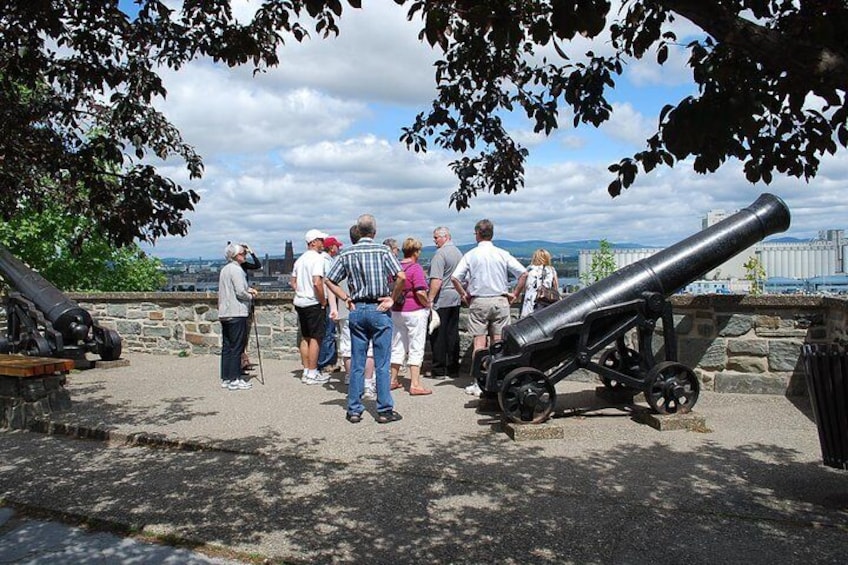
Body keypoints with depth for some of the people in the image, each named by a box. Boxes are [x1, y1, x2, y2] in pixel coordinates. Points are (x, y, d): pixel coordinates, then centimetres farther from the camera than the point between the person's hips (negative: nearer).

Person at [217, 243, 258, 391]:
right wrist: (250, 296, 0)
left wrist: (247, 289, 14)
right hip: (237, 313, -9)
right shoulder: (236, 269, -12)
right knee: (237, 347, -4)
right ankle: (234, 380, -2)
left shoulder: (224, 269, 16)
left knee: (226, 347, 11)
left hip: (224, 314, 9)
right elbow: (240, 292, -19)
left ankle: (225, 379, 16)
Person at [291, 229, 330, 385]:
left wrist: (300, 293, 16)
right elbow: (317, 283, -23)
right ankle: (312, 374, 1)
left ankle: (306, 371, 19)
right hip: (313, 303, -9)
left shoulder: (300, 259, 14)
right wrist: (323, 302, -14)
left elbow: (293, 282, 18)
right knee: (315, 338, -2)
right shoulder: (317, 258, -14)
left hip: (300, 302, 9)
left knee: (305, 337, 14)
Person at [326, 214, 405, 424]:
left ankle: (354, 410, 13)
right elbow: (401, 277, -17)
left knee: (356, 363, 9)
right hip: (379, 309, -3)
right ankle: (384, 410, 7)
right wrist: (392, 298, -5)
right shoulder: (383, 251, -6)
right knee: (382, 364, 3)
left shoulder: (347, 254, 3)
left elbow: (329, 281, 4)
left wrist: (346, 299, 6)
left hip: (357, 310, 3)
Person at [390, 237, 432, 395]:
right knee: (416, 348, 0)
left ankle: (393, 380, 23)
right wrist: (427, 304, -5)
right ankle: (415, 384, 1)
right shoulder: (415, 268, -15)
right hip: (415, 311, -7)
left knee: (397, 346, 15)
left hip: (396, 311, 7)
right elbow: (420, 292, -20)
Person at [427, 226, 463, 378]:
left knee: (437, 335, -1)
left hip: (441, 300, -8)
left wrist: (430, 299, -19)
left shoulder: (440, 254, -14)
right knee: (453, 334, 10)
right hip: (456, 299, 8)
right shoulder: (458, 252, 13)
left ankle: (439, 370, 3)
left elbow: (437, 280, -21)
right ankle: (453, 368, 15)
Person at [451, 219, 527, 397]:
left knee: (479, 343, 1)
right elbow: (523, 273, -3)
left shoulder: (470, 255, -2)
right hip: (500, 301, 2)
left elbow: (454, 278, -10)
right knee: (498, 342, 8)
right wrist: (515, 294, 6)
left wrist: (464, 295, 3)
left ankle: (478, 384, 1)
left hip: (478, 302, -1)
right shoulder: (502, 254, 1)